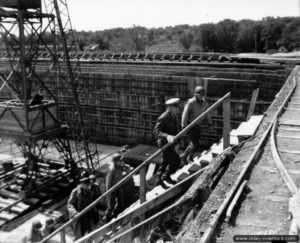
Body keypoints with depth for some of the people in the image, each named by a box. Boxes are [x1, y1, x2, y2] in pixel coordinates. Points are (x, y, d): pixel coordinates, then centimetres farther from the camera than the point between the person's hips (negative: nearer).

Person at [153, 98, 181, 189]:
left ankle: (159, 180, 33)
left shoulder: (173, 116, 3)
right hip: (165, 143, -9)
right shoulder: (163, 118, -25)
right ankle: (166, 176, 14)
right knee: (176, 160, -6)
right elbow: (156, 131, -30)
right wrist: (167, 136, -44)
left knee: (166, 161, 18)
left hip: (171, 142, 9)